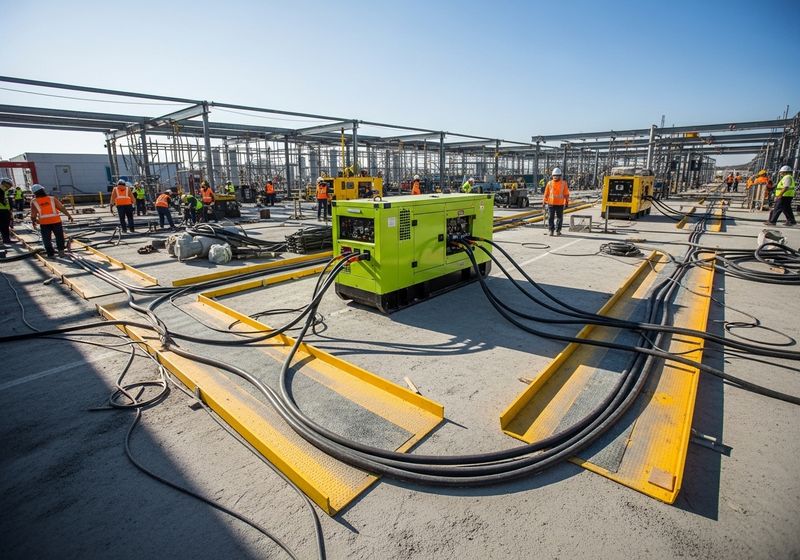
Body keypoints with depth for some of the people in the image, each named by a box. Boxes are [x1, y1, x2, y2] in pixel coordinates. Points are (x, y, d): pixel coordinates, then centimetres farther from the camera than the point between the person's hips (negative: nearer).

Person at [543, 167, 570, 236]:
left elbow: (566, 193, 4)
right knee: (550, 217, 0)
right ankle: (551, 230, 8)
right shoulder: (549, 183, 4)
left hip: (560, 204, 0)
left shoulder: (563, 183, 2)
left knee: (559, 217, 5)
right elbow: (546, 193, 7)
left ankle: (558, 230, 15)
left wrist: (567, 201, 0)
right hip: (551, 203, 0)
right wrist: (544, 201, 4)